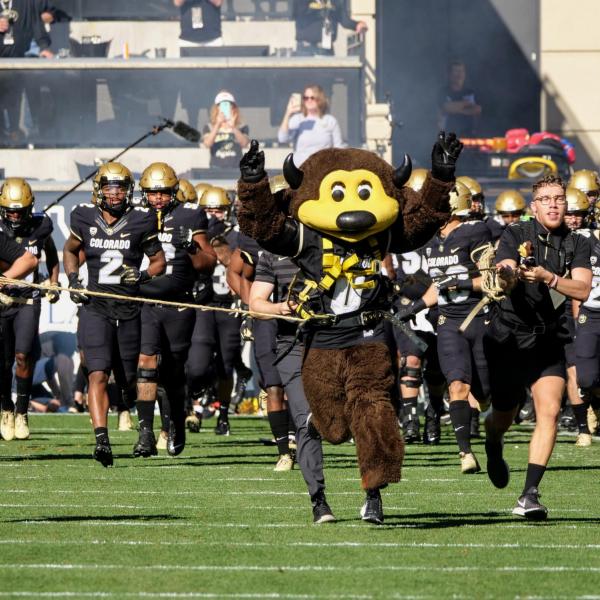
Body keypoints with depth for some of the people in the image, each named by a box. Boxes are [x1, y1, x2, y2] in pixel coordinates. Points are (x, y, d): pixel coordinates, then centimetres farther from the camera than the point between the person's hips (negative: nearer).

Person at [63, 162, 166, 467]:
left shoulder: (141, 222, -2)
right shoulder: (85, 219, 2)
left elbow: (159, 261, 6)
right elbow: (70, 250, 20)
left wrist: (142, 276, -14)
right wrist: (73, 280, 5)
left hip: (130, 308, 1)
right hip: (95, 308, -1)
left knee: (128, 378, 11)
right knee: (98, 375, -16)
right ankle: (101, 439, -22)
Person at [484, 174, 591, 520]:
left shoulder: (577, 245, 2)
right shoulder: (516, 235, -4)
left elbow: (582, 290, -13)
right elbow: (505, 280, -20)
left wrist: (547, 277, -29)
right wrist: (509, 274, -44)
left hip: (550, 342, 1)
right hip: (510, 337, -1)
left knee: (550, 413, -17)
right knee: (503, 418, 11)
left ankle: (530, 495, -17)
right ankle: (493, 446, 49)